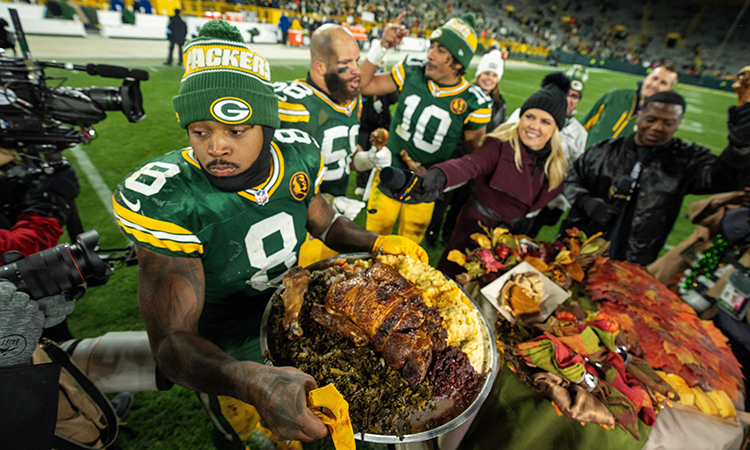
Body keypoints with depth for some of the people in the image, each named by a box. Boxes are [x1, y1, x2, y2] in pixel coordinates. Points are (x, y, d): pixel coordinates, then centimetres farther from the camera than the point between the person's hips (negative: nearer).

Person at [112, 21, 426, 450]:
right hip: (223, 353, -4)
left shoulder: (297, 155, -18)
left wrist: (378, 243, -15)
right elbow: (173, 339, -33)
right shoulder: (167, 201, -32)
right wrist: (255, 382, -52)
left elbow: (322, 220, 2)